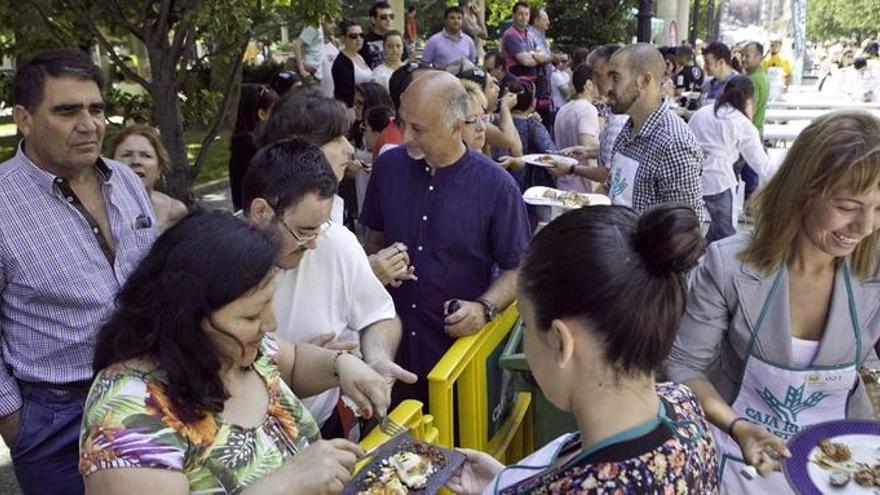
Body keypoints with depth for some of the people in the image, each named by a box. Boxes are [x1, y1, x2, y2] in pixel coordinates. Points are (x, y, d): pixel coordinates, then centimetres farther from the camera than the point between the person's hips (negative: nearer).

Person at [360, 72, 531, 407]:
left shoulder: (496, 186, -12)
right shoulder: (388, 166, -1)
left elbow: (517, 269, -5)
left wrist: (485, 308, -20)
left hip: (460, 341, -3)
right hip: (393, 342, 3)